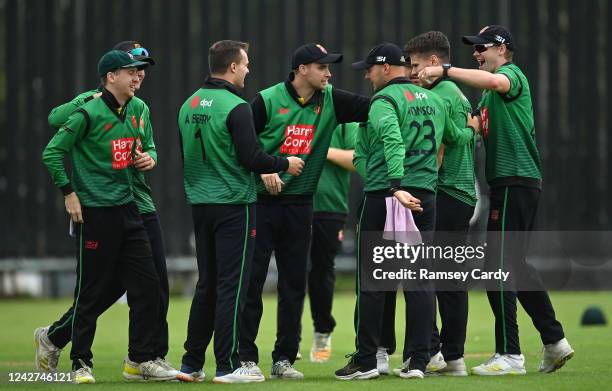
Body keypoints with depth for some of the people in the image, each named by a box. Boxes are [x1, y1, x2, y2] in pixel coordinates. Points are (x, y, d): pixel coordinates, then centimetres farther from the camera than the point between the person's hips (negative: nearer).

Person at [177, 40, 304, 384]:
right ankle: (228, 366, -4)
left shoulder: (189, 105, 9)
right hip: (233, 205, -8)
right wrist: (285, 164, -2)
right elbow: (252, 159, -19)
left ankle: (191, 363, 15)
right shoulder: (236, 107, -15)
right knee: (232, 287, -4)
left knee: (207, 286, 14)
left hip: (200, 205, 8)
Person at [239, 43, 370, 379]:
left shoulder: (331, 101, 4)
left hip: (299, 203, 4)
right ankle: (245, 357, 2)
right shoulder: (268, 100, -6)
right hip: (261, 200, -4)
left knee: (294, 283, 6)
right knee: (252, 278, -3)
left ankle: (284, 359, 13)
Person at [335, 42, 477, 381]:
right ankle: (418, 361, 2)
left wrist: (396, 187, -32)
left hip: (383, 195, -6)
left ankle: (365, 361, 3)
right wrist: (472, 130, 51)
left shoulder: (383, 100, -5)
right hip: (426, 196, 6)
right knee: (420, 280, 6)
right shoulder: (434, 100, 16)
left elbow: (393, 141, -22)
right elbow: (458, 136, 28)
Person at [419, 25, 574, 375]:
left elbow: (493, 81, -32)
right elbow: (478, 126, 22)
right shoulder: (491, 92, 24)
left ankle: (510, 355, -10)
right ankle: (555, 342, 18)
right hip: (508, 183, 10)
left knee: (500, 264, -10)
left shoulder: (512, 75, -9)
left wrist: (445, 70, -30)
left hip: (516, 180, -10)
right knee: (515, 264, 14)